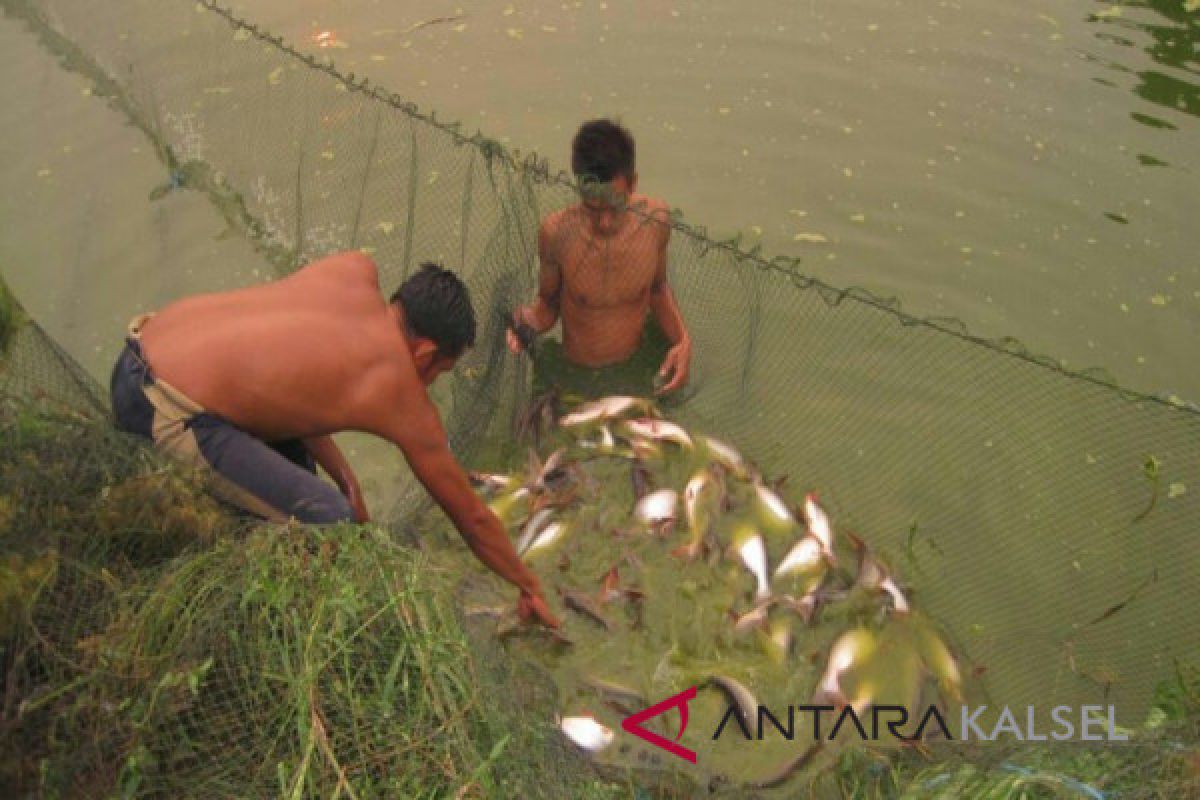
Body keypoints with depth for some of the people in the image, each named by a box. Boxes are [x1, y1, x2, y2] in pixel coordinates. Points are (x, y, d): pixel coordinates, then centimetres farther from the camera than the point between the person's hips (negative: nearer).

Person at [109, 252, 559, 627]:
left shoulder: (356, 270, 8)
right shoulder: (403, 398, -6)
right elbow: (472, 517, 6)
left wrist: (341, 472, 17)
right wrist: (529, 587, 22)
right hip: (164, 414, -9)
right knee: (330, 520, -9)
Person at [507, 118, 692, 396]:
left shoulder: (655, 219, -20)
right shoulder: (556, 233, -26)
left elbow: (657, 287, -1)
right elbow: (548, 302, -9)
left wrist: (682, 339, -17)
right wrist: (529, 320, -32)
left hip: (638, 363, 2)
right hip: (577, 374, -2)